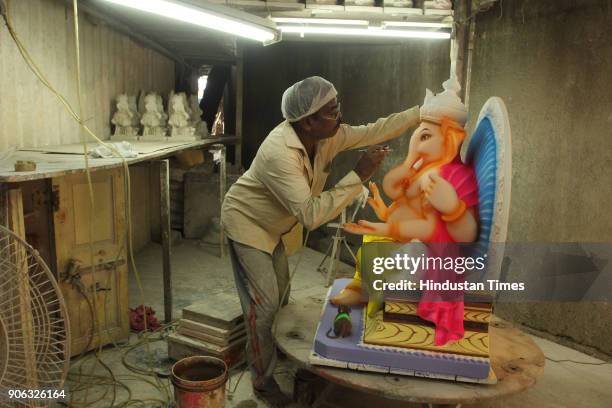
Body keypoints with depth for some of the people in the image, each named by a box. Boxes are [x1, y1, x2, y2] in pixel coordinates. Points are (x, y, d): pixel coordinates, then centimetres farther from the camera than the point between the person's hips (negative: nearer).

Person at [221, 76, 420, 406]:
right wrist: (358, 176, -40)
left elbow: (375, 131, -4)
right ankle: (262, 381, 11)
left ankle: (275, 352, 40)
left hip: (271, 226, 8)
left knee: (281, 293, 18)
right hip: (245, 222, -8)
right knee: (264, 302, -6)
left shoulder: (329, 136, -14)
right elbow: (311, 215, -42)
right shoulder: (280, 153, -39)